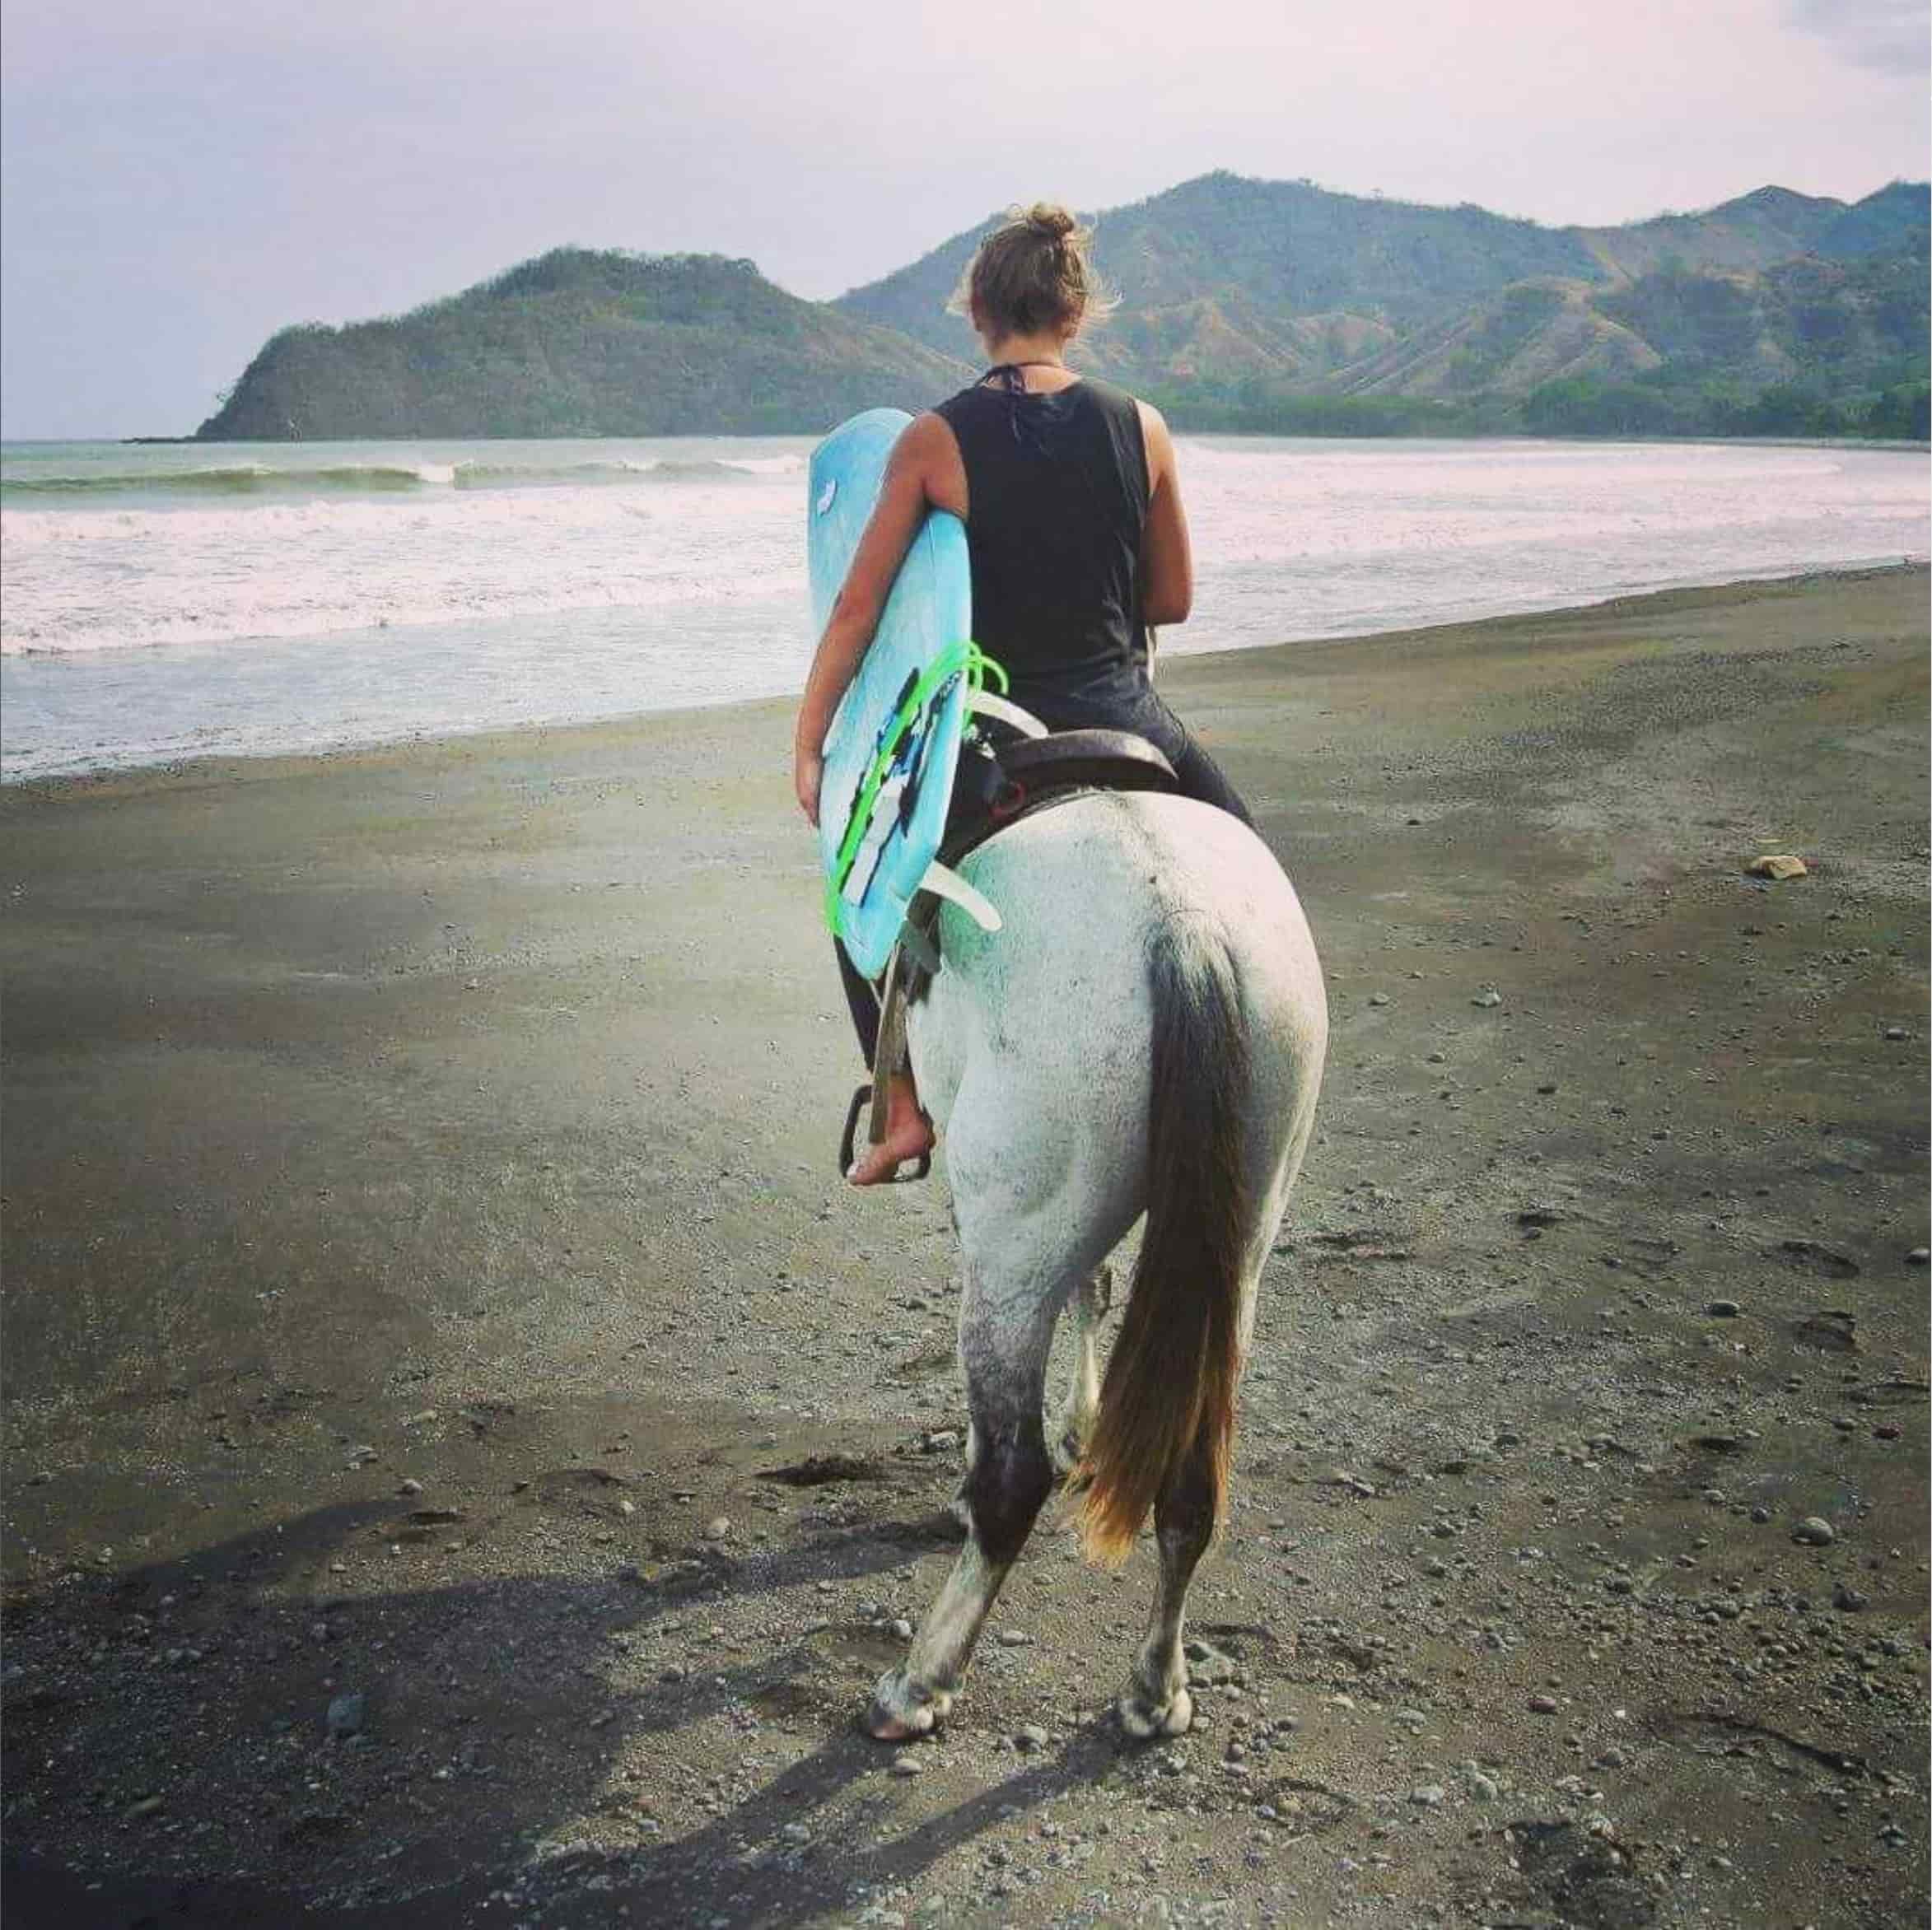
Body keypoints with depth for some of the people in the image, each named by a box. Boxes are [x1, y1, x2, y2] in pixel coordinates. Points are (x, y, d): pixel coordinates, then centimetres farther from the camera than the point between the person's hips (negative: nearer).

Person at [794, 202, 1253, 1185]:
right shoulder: (1141, 427, -1)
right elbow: (1174, 599, 7)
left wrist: (806, 745, 2)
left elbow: (857, 607, -7)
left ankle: (903, 1107, 18)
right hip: (1121, 722, 2)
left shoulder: (934, 439, -7)